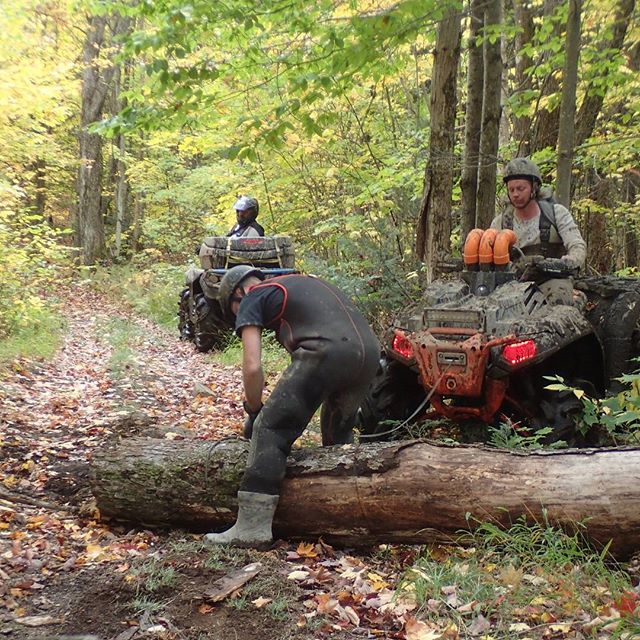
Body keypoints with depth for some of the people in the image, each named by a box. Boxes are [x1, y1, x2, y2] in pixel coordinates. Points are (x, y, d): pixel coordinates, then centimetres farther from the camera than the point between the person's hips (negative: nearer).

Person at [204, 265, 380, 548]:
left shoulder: (250, 301, 15)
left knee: (270, 429, 1)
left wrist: (253, 412, 20)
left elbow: (252, 366, 4)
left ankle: (252, 526, -1)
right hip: (369, 349, 8)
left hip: (327, 351, -8)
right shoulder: (299, 283, 37)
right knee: (339, 434, 26)